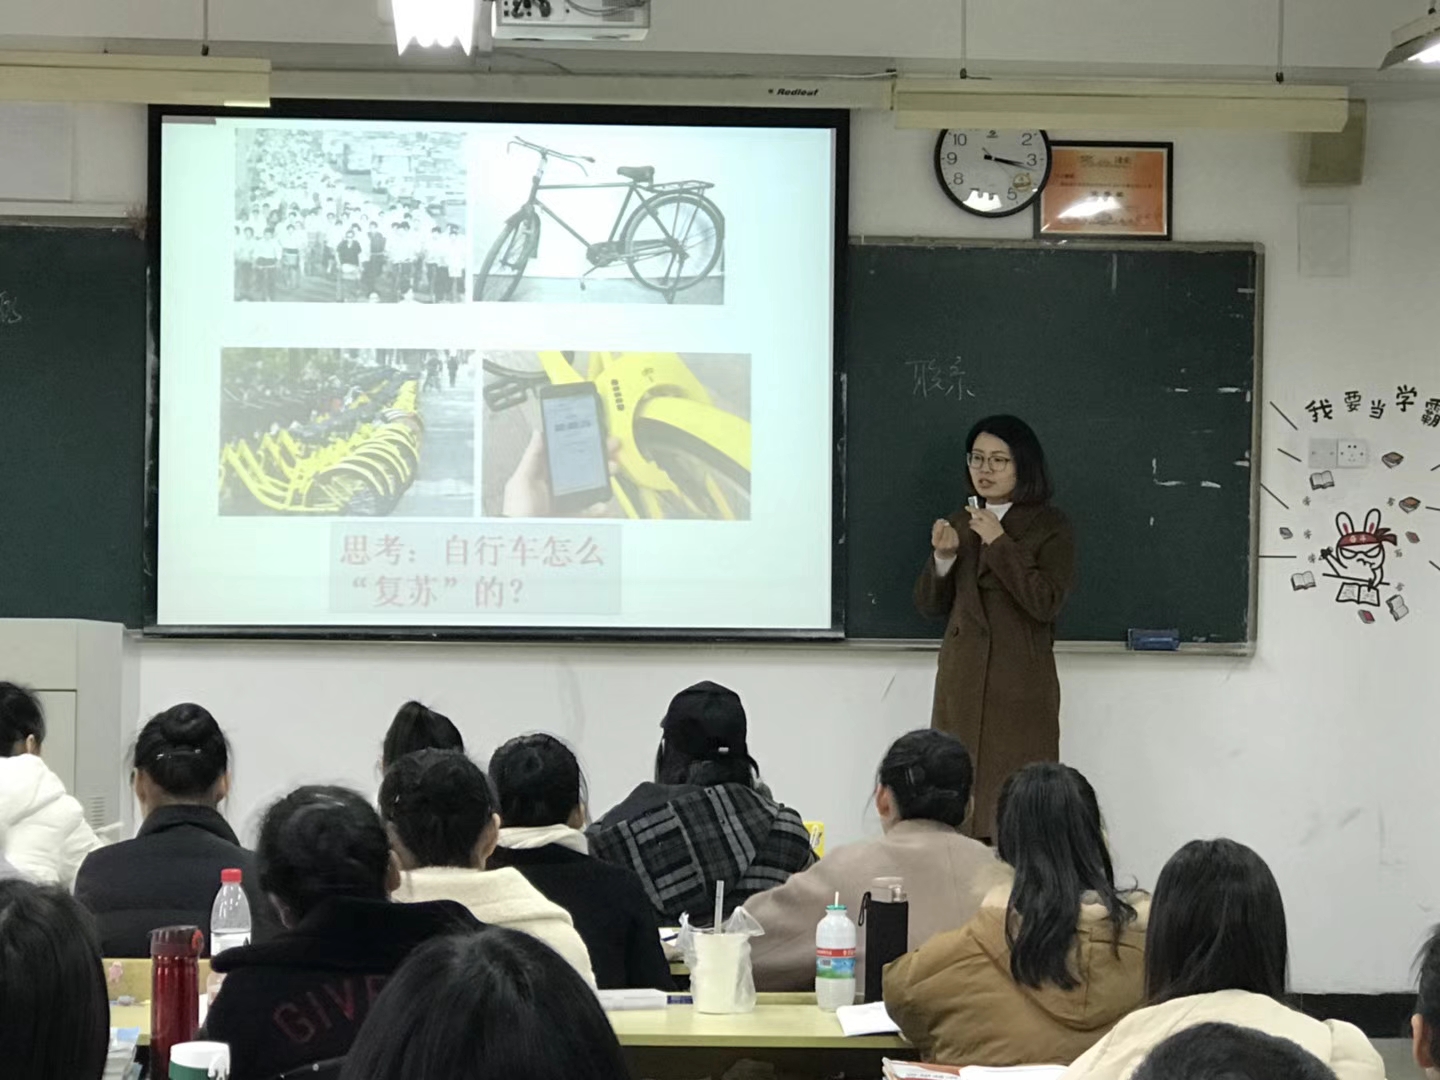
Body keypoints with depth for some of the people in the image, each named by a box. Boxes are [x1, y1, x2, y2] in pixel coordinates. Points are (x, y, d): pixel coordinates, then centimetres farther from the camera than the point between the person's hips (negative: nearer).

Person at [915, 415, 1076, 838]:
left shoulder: (1050, 527, -2)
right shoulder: (961, 524, 13)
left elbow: (1046, 603, -15)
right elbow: (930, 605, 13)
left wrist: (999, 543, -16)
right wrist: (942, 557, -5)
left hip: (1019, 686, -5)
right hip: (961, 682, 5)